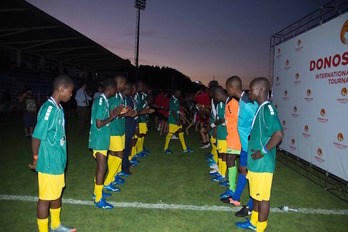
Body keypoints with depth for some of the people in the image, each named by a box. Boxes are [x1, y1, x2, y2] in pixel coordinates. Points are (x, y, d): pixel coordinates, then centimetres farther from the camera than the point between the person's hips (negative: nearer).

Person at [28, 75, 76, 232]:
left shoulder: (58, 108, 5)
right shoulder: (48, 109, -23)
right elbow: (36, 137, -21)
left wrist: (60, 156, 14)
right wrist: (36, 159, -8)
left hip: (58, 161, 9)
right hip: (49, 163, -9)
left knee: (57, 193, 22)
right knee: (46, 197, 7)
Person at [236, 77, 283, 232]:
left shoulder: (268, 109, -19)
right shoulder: (260, 108, 11)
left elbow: (278, 133, -30)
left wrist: (263, 151, -23)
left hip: (262, 164, -10)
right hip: (254, 162, 10)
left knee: (262, 197, 6)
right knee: (255, 194, 22)